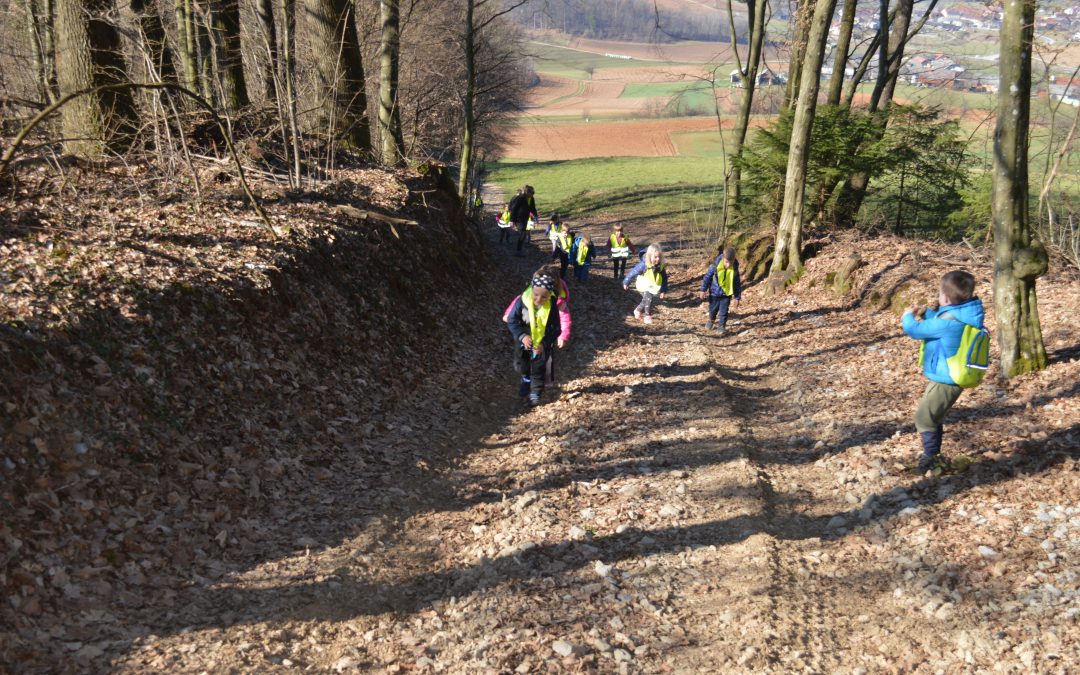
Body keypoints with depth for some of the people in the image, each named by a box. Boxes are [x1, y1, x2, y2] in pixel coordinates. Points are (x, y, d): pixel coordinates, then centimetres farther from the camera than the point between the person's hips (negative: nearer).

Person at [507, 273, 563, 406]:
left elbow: (556, 329, -16)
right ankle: (526, 379, 49)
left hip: (542, 343, -1)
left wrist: (544, 344, -27)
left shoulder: (551, 307, -25)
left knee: (538, 369, 6)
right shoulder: (522, 301, -27)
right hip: (523, 340, 2)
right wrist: (522, 336, -34)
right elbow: (512, 321, -20)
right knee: (520, 365, 18)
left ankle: (535, 393, 23)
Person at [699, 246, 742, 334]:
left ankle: (721, 326, 16)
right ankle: (711, 320, 48)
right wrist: (703, 290, -5)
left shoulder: (734, 269, -15)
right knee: (713, 309, 18)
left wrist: (737, 298, -1)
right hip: (714, 293, 0)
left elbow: (737, 284, -3)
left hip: (726, 294, 0)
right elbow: (707, 277, -8)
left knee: (723, 312, 0)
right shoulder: (715, 266, -21)